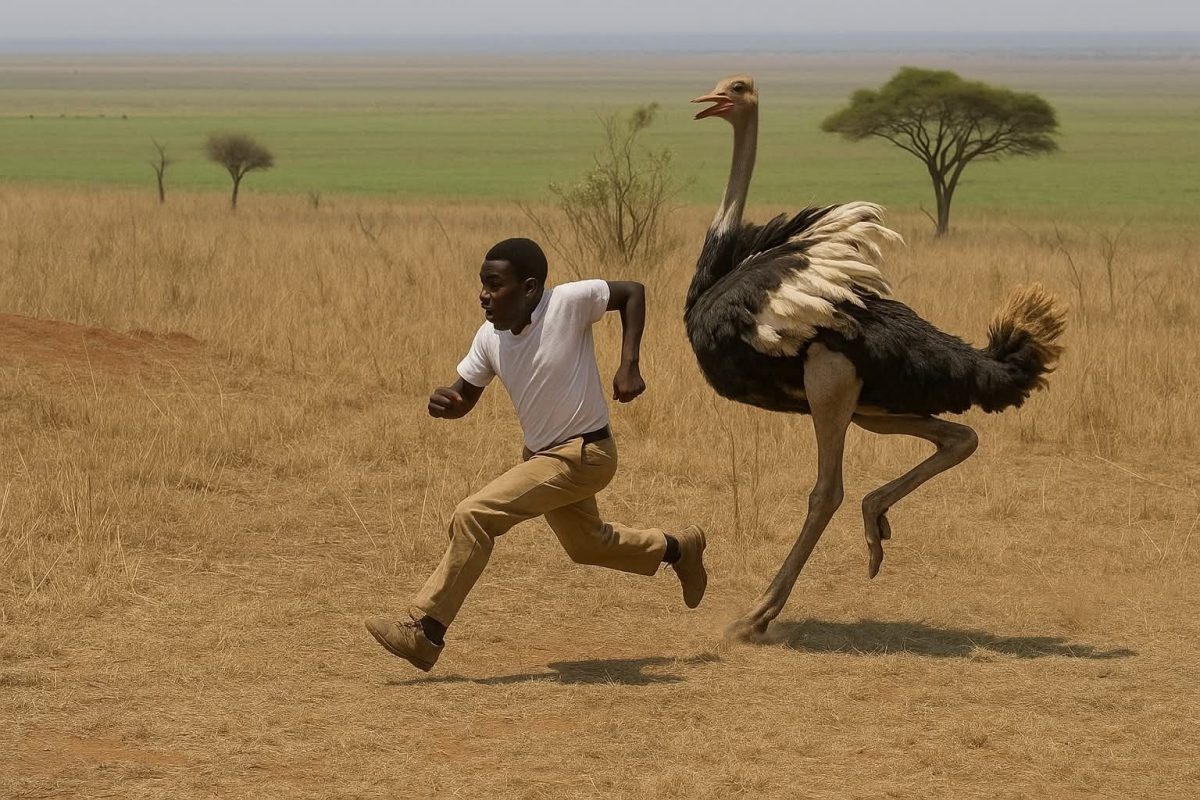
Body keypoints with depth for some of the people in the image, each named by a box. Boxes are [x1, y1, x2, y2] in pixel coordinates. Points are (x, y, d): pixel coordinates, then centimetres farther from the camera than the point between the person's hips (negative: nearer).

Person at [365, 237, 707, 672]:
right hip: (542, 455, 8)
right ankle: (679, 549, 52)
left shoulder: (567, 302, -24)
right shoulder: (490, 336, -7)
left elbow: (633, 291, -11)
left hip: (582, 454, -8)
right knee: (587, 545, 28)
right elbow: (465, 397, 2)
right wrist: (444, 402, -23)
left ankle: (424, 631, -16)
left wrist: (628, 366, -18)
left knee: (473, 516, -21)